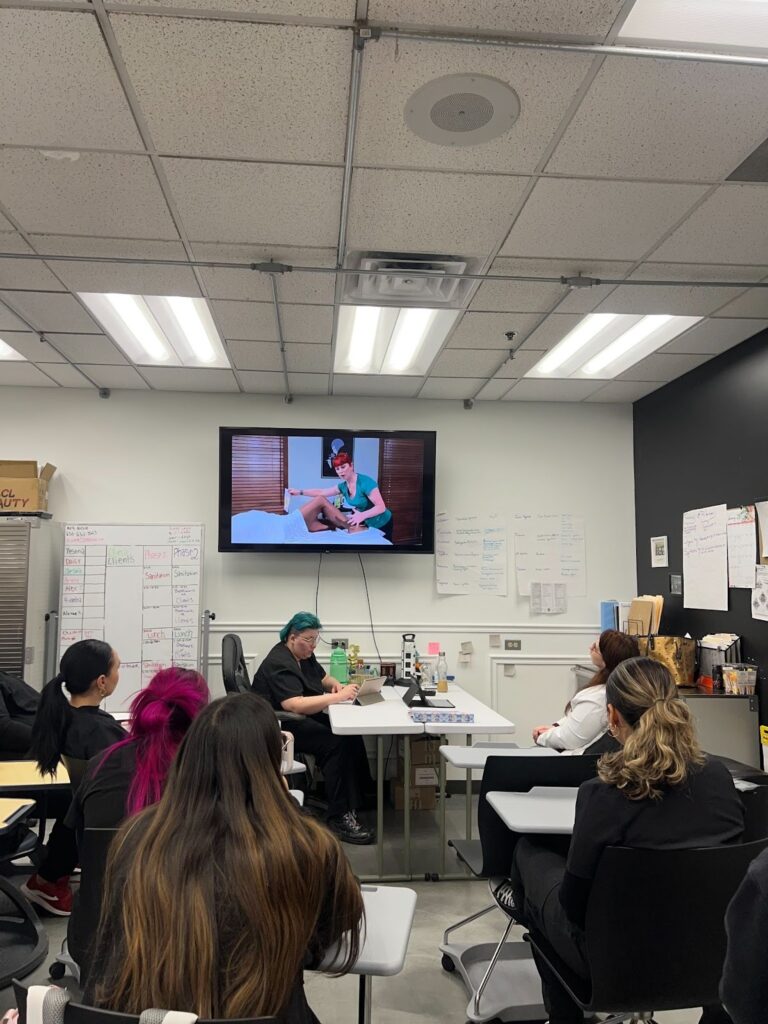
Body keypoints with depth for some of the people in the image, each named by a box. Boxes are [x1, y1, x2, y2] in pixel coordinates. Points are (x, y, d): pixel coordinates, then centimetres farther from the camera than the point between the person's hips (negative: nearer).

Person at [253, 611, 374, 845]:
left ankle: (360, 798, -6)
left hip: (302, 719, 10)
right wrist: (339, 697, -34)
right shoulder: (279, 664, -20)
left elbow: (323, 677, 26)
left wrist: (336, 685, 2)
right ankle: (339, 817, -23)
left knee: (351, 734, -13)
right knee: (335, 743, -28)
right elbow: (295, 705, -32)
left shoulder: (304, 655, 11)